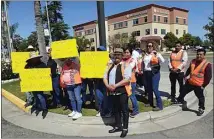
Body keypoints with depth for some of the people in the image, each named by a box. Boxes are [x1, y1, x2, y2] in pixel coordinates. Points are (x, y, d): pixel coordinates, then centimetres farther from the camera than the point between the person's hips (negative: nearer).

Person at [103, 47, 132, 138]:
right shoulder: (110, 65, 13)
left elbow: (127, 79, -17)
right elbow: (105, 77, 11)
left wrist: (115, 85, -20)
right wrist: (107, 85, -9)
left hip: (122, 91, -6)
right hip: (112, 92, 6)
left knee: (124, 110, 4)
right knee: (116, 109, 16)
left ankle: (125, 128, 18)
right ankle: (118, 126, 31)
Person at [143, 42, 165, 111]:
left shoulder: (156, 54, -4)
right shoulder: (145, 54, 10)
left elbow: (162, 61, -19)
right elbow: (143, 62, 22)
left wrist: (157, 54, -28)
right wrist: (142, 70, 17)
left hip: (154, 73, -6)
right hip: (146, 73, 6)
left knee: (155, 89, -10)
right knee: (148, 88, 14)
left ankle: (159, 105, -2)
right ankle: (150, 102, 29)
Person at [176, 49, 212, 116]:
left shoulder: (207, 64, -15)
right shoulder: (193, 61, 3)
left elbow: (208, 76, -12)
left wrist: (204, 85, -11)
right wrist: (186, 76, 11)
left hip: (199, 85, -5)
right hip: (189, 82, 5)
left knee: (200, 97, 12)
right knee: (183, 92, 16)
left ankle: (201, 109, 30)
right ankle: (180, 101, 39)